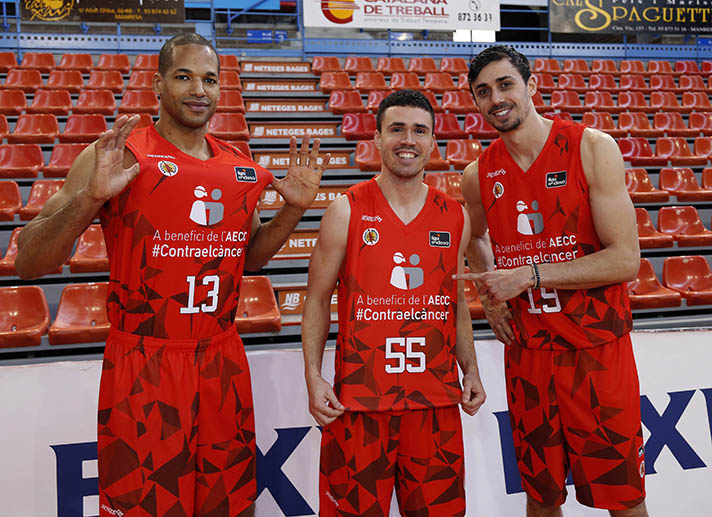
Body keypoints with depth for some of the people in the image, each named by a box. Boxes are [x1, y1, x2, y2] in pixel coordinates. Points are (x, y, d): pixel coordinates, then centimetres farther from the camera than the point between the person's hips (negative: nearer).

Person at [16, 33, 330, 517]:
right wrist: (91, 197, -25)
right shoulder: (116, 156, -8)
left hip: (224, 364, 5)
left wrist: (294, 208, 6)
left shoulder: (242, 167, 8)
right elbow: (29, 263, -10)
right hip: (143, 366, -4)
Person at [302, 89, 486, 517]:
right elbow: (318, 299, 0)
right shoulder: (347, 212, -3)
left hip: (437, 397, 3)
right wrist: (313, 376, -8)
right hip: (358, 398, -3)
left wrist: (471, 370, 10)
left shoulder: (455, 218, 7)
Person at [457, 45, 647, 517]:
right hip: (525, 354, 4)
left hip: (598, 350, -3)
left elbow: (626, 260, -14)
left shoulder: (592, 147, -8)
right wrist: (490, 296, 7)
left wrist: (529, 274, -18)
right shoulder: (479, 176, 4)